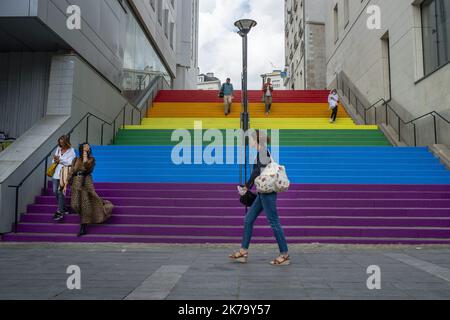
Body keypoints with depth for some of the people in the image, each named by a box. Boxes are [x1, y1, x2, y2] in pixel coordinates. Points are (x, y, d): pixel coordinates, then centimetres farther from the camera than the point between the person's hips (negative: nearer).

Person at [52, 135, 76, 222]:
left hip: (64, 173, -6)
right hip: (56, 172, 6)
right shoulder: (58, 149, 14)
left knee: (60, 191, -10)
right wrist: (55, 161, -6)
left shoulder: (71, 151, -4)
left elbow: (70, 162, -11)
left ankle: (60, 212, -4)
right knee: (55, 191, 6)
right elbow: (54, 159, 16)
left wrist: (60, 159, -10)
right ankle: (63, 208, 22)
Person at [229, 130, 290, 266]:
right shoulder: (264, 152, 17)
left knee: (274, 222, -3)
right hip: (263, 193, 10)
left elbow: (257, 171, -17)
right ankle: (243, 252, 17)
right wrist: (247, 188, 19)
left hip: (267, 193, -10)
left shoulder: (263, 151, -11)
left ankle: (285, 255, 7)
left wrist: (247, 186, -7)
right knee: (248, 220, 11)